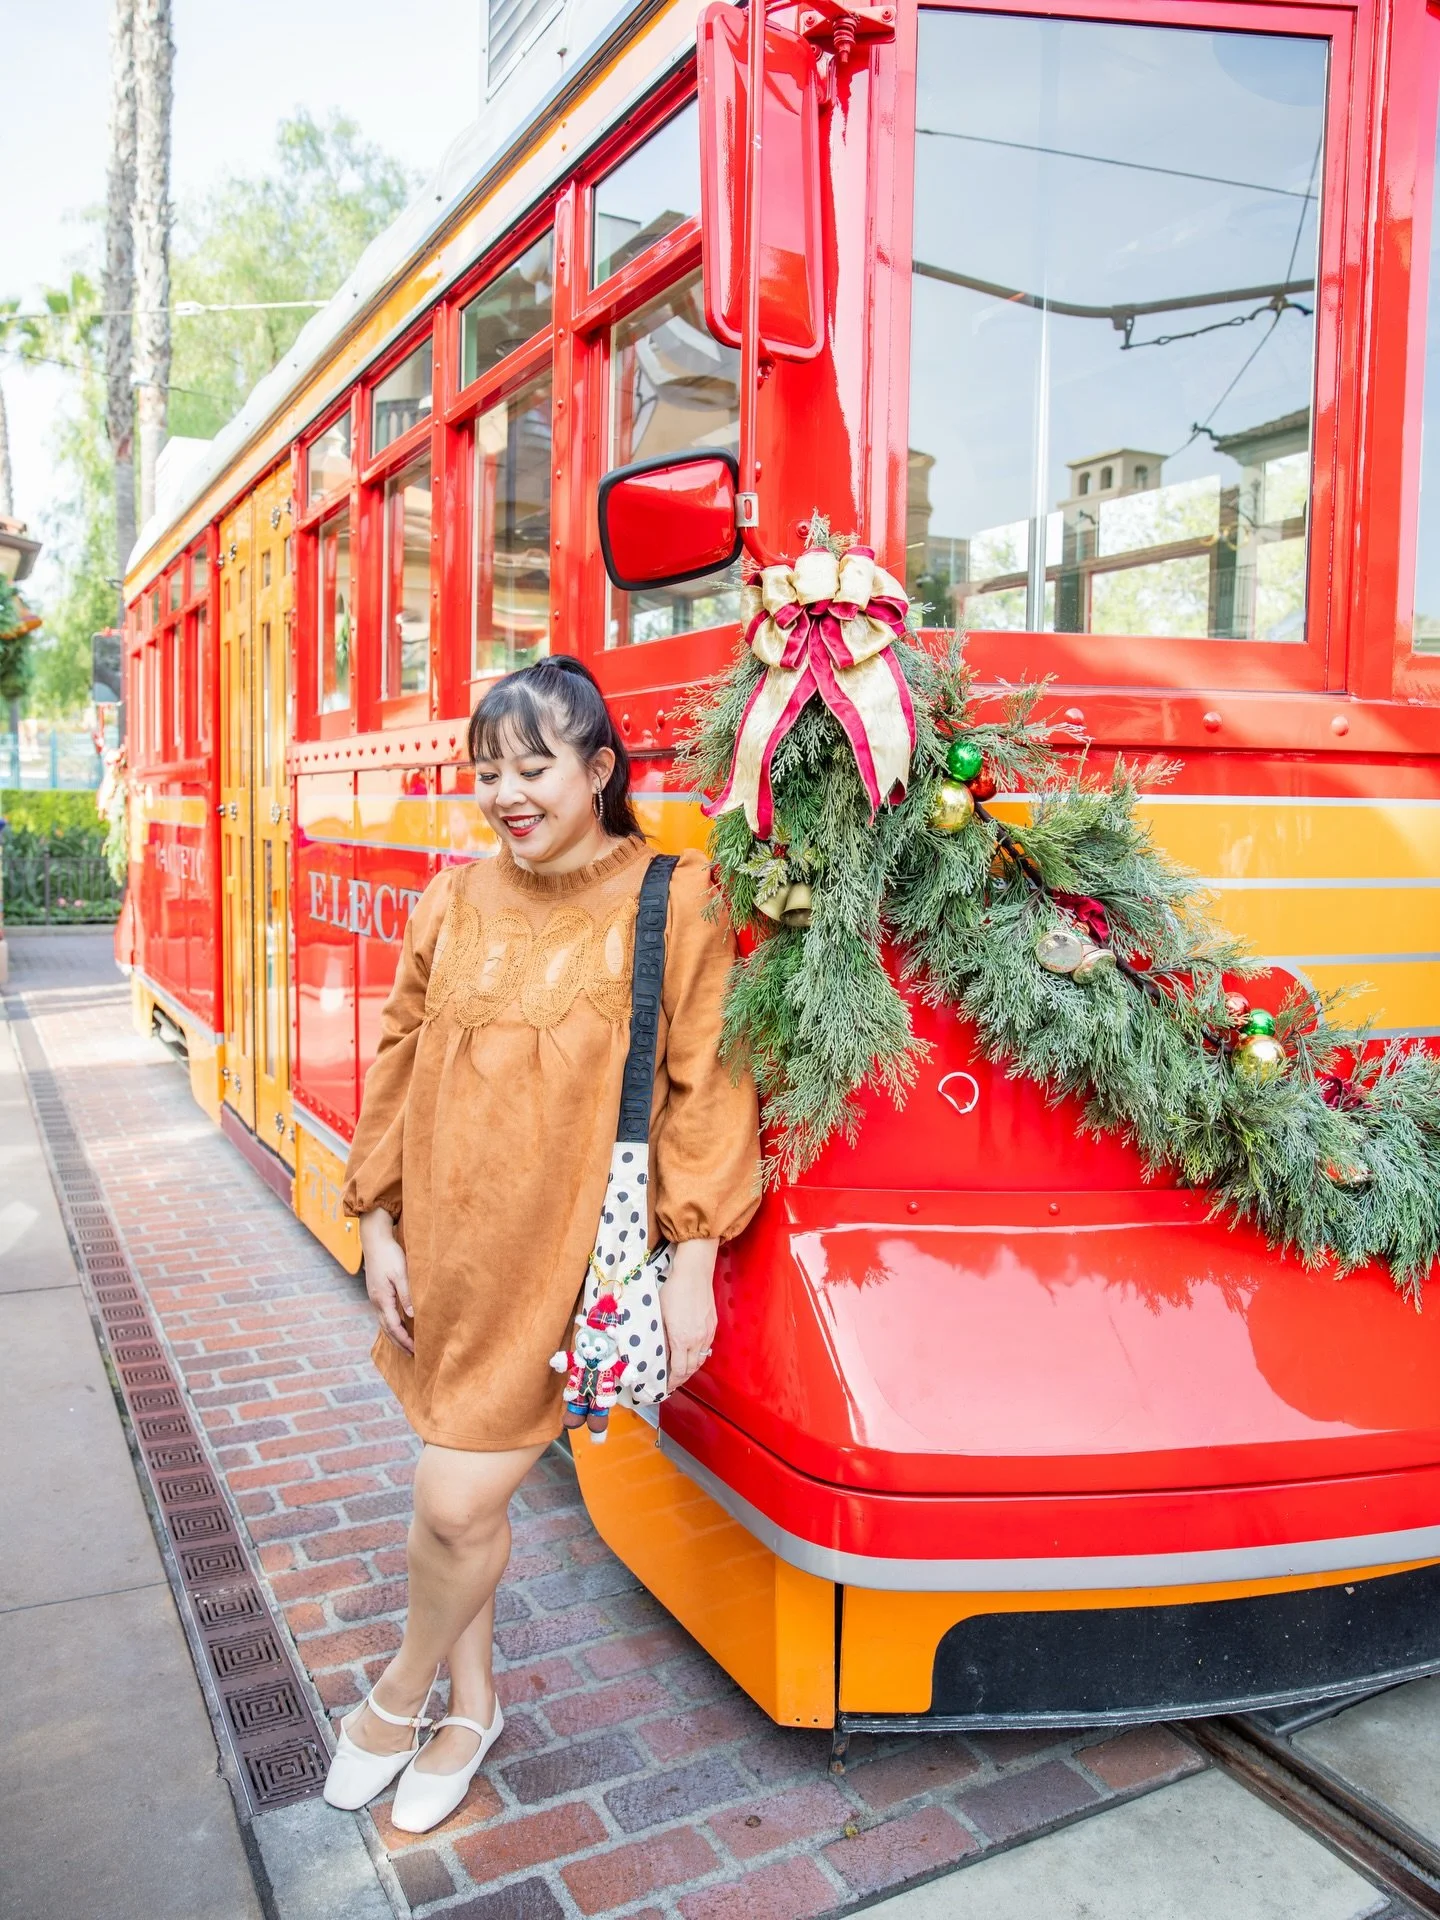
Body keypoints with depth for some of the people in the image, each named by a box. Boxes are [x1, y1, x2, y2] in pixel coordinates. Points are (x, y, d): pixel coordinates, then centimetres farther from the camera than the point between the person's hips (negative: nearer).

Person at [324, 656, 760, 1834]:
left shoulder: (675, 902, -10)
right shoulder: (452, 905, 3)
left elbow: (709, 1091, -10)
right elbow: (400, 1065, 9)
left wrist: (692, 1264, -10)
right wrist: (380, 1225, 7)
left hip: (571, 1254, -4)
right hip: (451, 1249, 5)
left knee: (459, 1501, -2)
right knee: (464, 1494, 16)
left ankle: (404, 1692, 31)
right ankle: (472, 1701, 42)